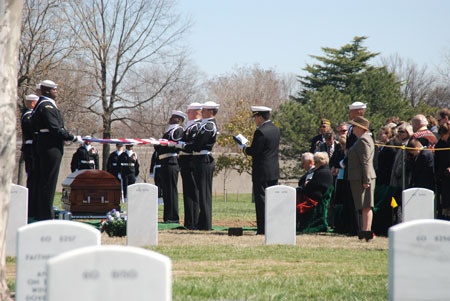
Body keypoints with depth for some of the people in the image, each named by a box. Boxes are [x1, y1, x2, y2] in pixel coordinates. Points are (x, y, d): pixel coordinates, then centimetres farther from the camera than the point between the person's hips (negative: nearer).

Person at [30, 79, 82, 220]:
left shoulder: (40, 105, 18)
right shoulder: (47, 106, -14)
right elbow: (56, 129, -21)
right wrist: (74, 138, -13)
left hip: (42, 148, 10)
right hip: (51, 149, -10)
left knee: (41, 181, 13)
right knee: (48, 182, -7)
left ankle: (40, 214, 18)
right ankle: (46, 216, -6)